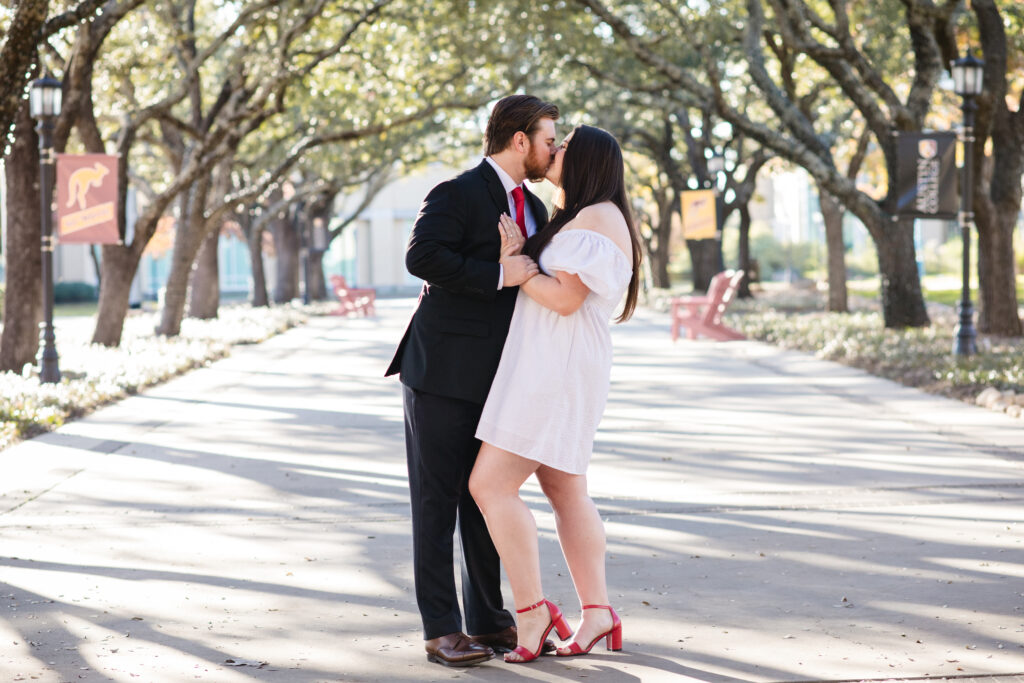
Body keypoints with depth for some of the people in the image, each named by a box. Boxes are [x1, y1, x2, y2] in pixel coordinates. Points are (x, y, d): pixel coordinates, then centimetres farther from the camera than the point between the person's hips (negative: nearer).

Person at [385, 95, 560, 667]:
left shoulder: (534, 209, 16)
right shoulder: (458, 195, -10)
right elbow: (422, 256, -25)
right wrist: (497, 275, -25)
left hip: (496, 380, 8)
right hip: (444, 373, -8)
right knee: (437, 502, -2)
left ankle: (488, 619, 20)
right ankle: (442, 629, 0)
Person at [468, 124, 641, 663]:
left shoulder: (598, 218, -12)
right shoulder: (569, 219, 21)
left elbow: (566, 297, -19)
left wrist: (512, 268, -10)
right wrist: (516, 257, 5)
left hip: (557, 371, -11)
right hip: (543, 371, 11)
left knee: (491, 484, -14)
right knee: (566, 494, 11)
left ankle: (531, 610, -11)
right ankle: (597, 612, 13)